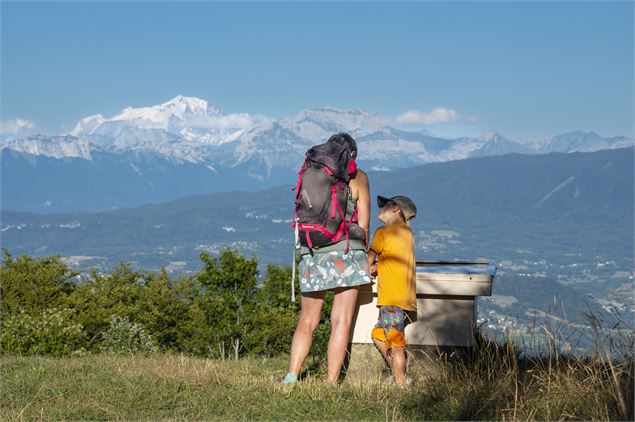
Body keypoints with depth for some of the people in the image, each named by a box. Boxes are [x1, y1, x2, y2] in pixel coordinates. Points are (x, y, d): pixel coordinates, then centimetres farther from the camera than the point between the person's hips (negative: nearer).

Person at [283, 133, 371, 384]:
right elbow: (363, 224, 2)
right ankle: (331, 382, -4)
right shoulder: (357, 177, 2)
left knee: (307, 321, 11)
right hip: (346, 252, -3)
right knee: (341, 321, -1)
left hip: (311, 253, 3)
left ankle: (291, 376, 1)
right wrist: (362, 252, 17)